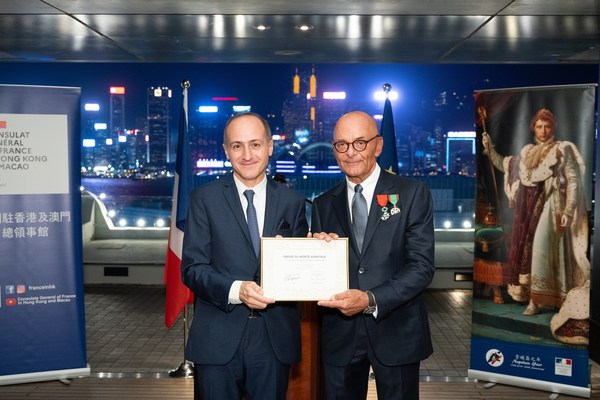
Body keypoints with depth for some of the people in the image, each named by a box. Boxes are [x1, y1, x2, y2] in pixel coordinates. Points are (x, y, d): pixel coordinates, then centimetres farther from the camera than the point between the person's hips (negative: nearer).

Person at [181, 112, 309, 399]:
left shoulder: (292, 202, 5)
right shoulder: (204, 199, 0)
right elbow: (192, 268, -5)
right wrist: (236, 290, -21)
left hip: (275, 339, 2)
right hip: (218, 341, -1)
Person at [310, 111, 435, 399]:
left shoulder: (412, 194, -3)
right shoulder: (323, 204, 7)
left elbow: (422, 266, -10)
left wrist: (371, 300, -21)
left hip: (396, 333, -2)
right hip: (340, 335, 3)